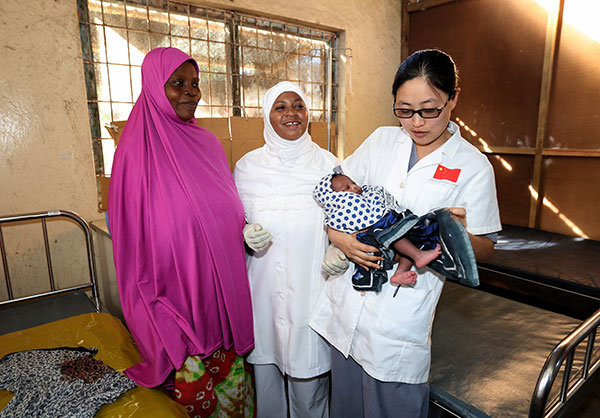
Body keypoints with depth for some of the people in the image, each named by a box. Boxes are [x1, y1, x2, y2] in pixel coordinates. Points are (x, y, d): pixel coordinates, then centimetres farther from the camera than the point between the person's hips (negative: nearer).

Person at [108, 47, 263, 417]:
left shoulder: (207, 142, 6)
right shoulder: (138, 151, -10)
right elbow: (135, 235, -9)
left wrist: (250, 232, -5)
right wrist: (157, 313, -11)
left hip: (224, 289, 5)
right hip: (178, 297, -5)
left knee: (232, 375, 19)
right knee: (191, 388, 11)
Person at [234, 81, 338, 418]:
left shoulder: (328, 164, 1)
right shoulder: (248, 166, 2)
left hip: (312, 286, -1)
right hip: (265, 286, 1)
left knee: (309, 380, 10)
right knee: (266, 373, 15)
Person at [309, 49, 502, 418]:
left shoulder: (473, 166, -4)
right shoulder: (381, 140, 6)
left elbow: (485, 248, 0)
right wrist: (338, 236, -11)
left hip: (402, 314, -3)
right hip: (348, 297, 4)